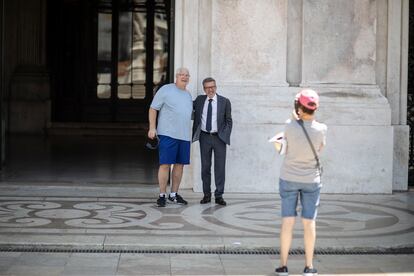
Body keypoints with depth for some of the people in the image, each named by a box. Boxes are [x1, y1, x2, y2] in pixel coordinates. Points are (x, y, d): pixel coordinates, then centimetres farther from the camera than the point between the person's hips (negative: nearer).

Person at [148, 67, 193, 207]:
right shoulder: (166, 90, -1)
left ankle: (173, 194, 16)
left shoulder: (188, 95, 18)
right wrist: (152, 127, -11)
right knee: (165, 164, -7)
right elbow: (153, 108, -2)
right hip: (168, 134, -6)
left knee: (180, 164, 7)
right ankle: (162, 195, -1)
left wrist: (189, 134, 21)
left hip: (184, 136, 6)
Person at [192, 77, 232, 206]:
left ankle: (219, 196, 5)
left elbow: (228, 121, 2)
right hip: (204, 137, 2)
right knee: (205, 167, 6)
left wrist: (225, 136, -5)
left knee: (220, 167, -1)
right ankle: (207, 194, 15)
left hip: (219, 137, -2)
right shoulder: (199, 100, 6)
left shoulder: (224, 102, 0)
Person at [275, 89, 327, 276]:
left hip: (289, 178, 0)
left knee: (287, 221, 5)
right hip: (311, 180, 0)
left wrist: (296, 117, 5)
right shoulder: (321, 129, -13)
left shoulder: (290, 126, -15)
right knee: (309, 222, 7)